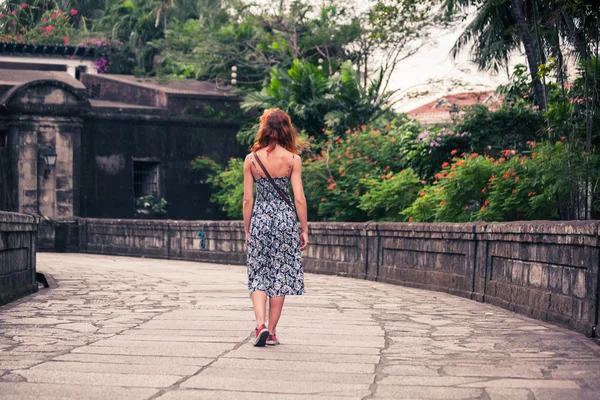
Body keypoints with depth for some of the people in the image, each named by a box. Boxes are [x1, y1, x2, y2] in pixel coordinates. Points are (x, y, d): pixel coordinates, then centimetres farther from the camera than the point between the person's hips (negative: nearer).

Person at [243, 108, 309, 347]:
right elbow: (299, 198, -6)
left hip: (260, 219, 1)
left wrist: (247, 230, 9)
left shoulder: (251, 159, -1)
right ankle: (271, 332, 11)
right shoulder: (292, 159, -4)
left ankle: (261, 325, -11)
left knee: (258, 275, 8)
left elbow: (247, 199, 0)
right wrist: (304, 229, 1)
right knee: (280, 275, 8)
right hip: (285, 219, -1)